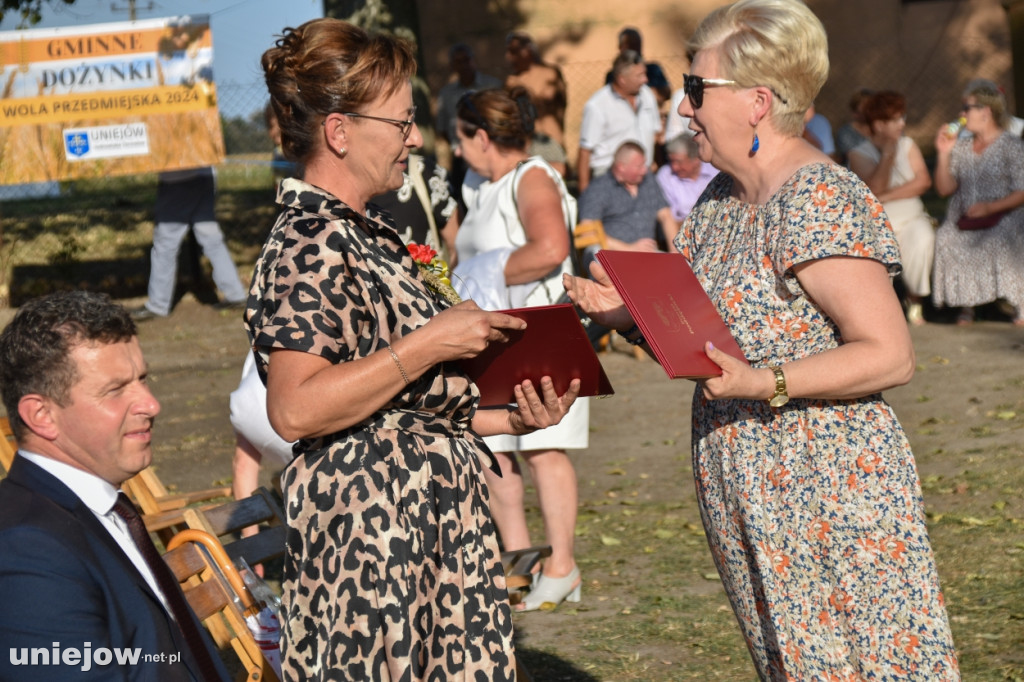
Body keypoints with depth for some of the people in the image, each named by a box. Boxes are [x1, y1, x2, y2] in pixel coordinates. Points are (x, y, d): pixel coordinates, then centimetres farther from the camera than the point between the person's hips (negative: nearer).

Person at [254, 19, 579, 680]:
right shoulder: (310, 244, -14)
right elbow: (296, 408, -26)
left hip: (432, 520, 10)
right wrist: (431, 344, -22)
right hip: (371, 530, -10)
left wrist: (512, 418, 9)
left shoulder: (368, 232, 17)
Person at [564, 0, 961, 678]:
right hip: (751, 502, 9)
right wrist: (633, 316, 0)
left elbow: (890, 355, -20)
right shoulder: (720, 201, 12)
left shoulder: (820, 202, -16)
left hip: (830, 494, -9)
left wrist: (762, 384, -29)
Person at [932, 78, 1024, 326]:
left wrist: (989, 207, -20)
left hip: (1002, 216, -4)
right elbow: (945, 189, 12)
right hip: (963, 218, 4)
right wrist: (943, 154, 0)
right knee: (945, 239, -29)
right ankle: (966, 304, -17)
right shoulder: (961, 146, 16)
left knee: (1000, 240, -38)